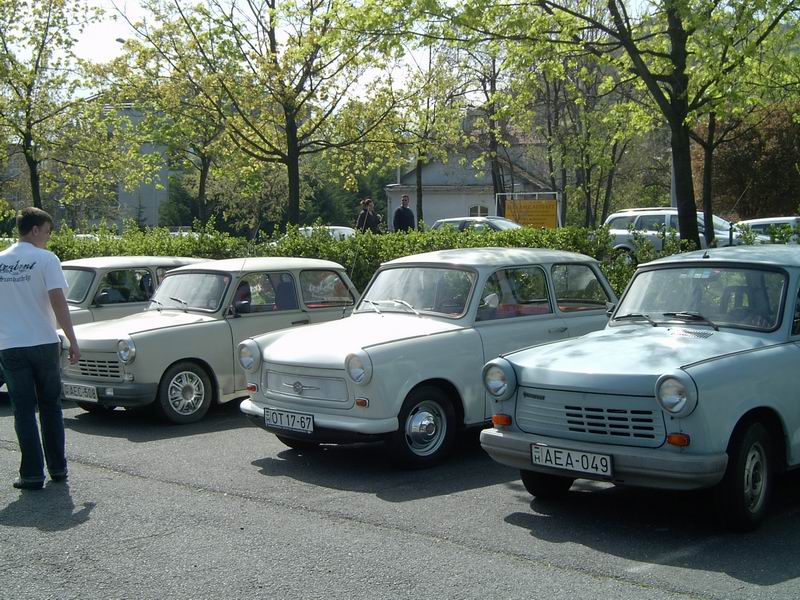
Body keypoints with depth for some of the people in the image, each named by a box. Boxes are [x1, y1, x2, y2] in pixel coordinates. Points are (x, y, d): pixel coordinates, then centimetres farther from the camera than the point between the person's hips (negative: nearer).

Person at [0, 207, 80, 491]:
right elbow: (58, 302, -12)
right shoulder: (46, 259, -7)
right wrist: (72, 341, -9)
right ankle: (58, 468, 18)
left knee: (24, 411, 5)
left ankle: (32, 474, 3)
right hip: (44, 343, -2)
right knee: (50, 407, 12)